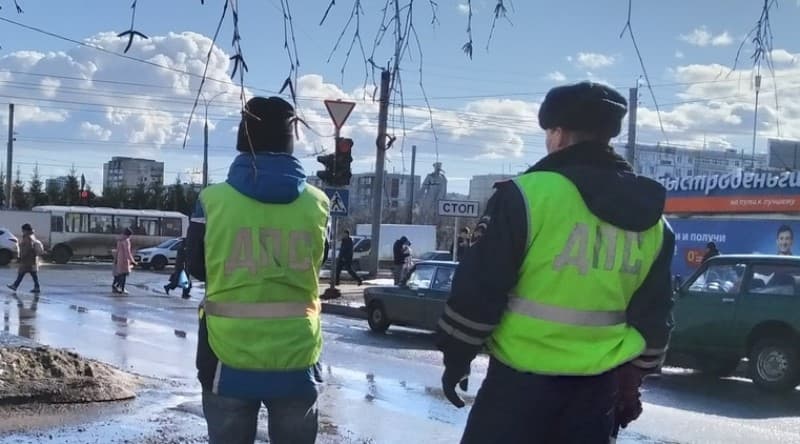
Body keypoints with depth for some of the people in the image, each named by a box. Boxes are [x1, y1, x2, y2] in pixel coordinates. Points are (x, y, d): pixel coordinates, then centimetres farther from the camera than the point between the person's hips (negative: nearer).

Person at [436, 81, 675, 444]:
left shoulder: (529, 194, -12)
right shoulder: (652, 220, 7)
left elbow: (480, 286, -10)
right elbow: (653, 315, 13)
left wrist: (456, 357, 1)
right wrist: (631, 380, 22)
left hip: (524, 378, -5)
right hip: (599, 385, 5)